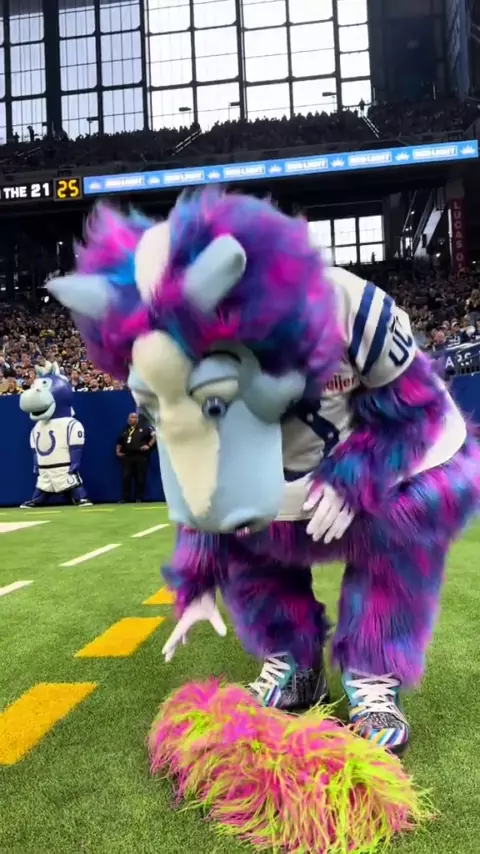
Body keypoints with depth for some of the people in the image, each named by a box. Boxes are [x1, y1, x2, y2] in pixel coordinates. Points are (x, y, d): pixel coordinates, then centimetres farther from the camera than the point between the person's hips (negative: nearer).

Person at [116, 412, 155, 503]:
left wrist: (149, 445, -6)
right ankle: (125, 498, 3)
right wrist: (118, 451, 10)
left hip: (140, 456, -3)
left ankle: (139, 498, 7)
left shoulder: (144, 428, 6)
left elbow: (154, 436, 3)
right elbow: (119, 442, 24)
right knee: (126, 477, -2)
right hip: (127, 456, 3)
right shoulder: (124, 430, 17)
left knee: (140, 477, 0)